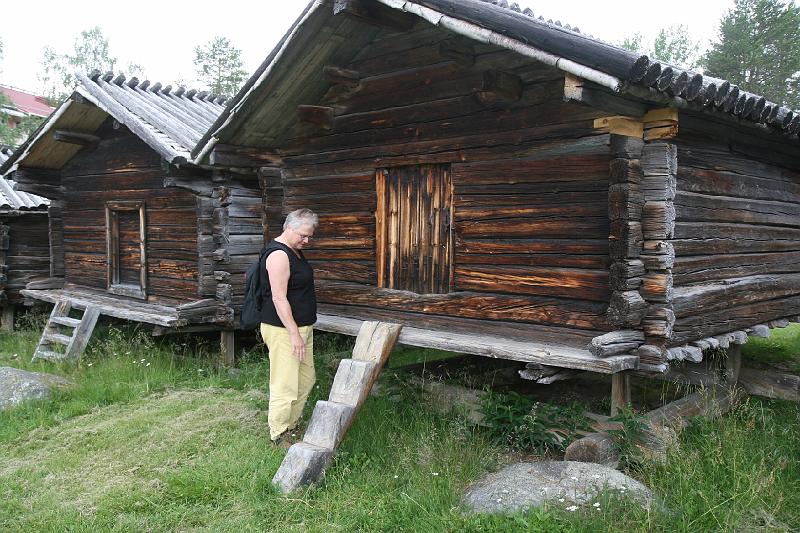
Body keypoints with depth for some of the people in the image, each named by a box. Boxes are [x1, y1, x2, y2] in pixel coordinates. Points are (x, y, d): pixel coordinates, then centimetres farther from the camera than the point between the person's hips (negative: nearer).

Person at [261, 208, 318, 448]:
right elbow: (279, 298, -24)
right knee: (285, 384, -3)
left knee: (306, 378, 17)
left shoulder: (295, 251, 12)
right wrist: (294, 334, -24)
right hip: (283, 329, -10)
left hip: (302, 327, 10)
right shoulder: (279, 254, -19)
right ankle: (279, 435, 11)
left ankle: (292, 423, 32)